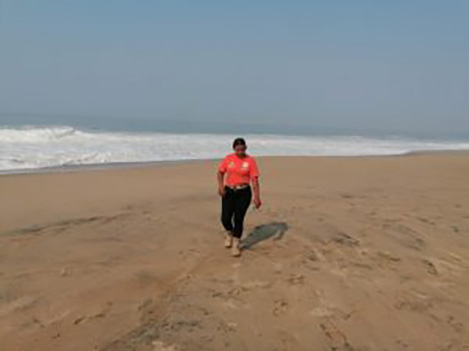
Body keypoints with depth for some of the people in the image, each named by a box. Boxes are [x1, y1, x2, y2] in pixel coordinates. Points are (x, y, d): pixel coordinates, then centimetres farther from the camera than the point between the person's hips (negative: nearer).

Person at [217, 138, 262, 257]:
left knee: (238, 219, -1)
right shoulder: (228, 158, 2)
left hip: (244, 193, -2)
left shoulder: (250, 161, -5)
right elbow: (220, 172, 11)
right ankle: (230, 233, 32)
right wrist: (221, 186, -6)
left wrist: (257, 197, -12)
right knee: (225, 218, -2)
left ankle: (236, 245, 16)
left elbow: (255, 180, -7)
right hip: (229, 192, 2)